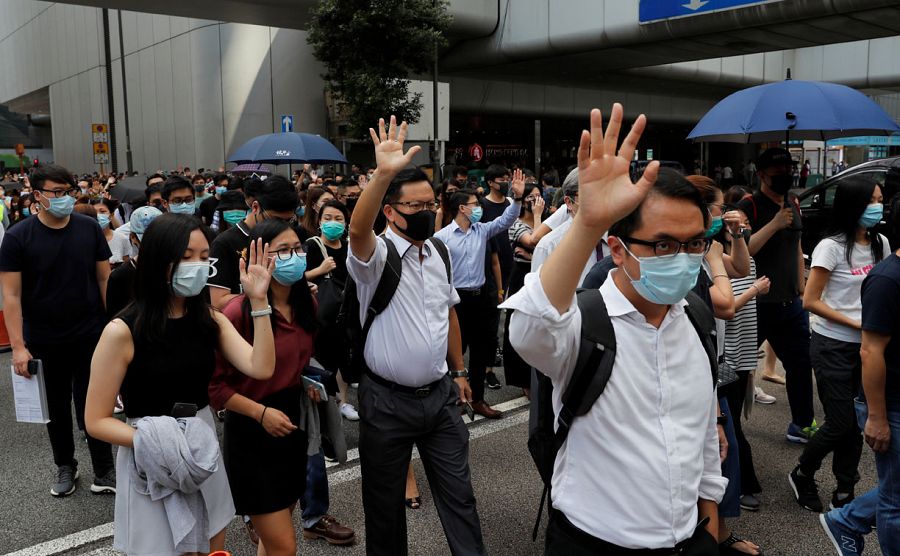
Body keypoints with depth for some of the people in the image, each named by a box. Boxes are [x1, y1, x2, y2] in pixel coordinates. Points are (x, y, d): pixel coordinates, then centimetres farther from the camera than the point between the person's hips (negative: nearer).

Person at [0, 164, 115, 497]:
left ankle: (104, 471, 17)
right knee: (56, 407, 15)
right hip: (44, 341, 0)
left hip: (90, 335, 0)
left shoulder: (89, 229, -3)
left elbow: (104, 279, 3)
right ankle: (65, 466, 34)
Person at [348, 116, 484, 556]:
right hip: (388, 400, -5)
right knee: (385, 502, 12)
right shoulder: (378, 255, -13)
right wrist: (384, 174, -50)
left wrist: (459, 371, 18)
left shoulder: (439, 252, 7)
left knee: (458, 493, 13)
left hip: (439, 394, 5)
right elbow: (358, 230, -37)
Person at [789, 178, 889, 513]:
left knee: (856, 423, 8)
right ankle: (802, 475, 23)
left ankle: (844, 494, 23)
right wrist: (857, 322, -17)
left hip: (865, 347, 6)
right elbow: (810, 301, -14)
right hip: (833, 347, -5)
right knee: (841, 423, -2)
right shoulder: (831, 247, -12)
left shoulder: (880, 244, 6)